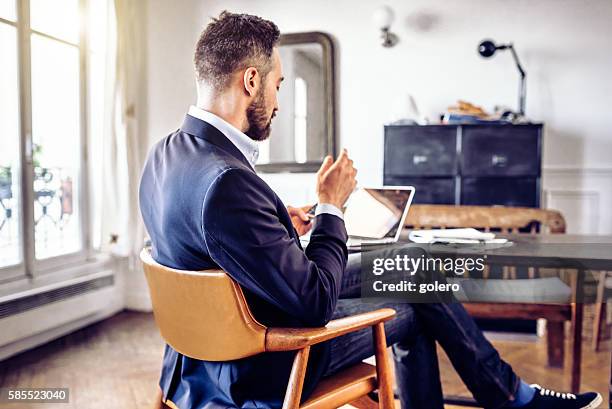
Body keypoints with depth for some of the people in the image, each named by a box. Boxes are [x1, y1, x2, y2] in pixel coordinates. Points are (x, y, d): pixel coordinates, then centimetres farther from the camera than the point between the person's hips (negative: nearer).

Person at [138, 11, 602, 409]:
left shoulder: (166, 152, -3)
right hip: (260, 367, -8)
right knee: (418, 300, 7)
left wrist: (280, 223, 2)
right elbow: (315, 303, -29)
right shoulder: (228, 182, -34)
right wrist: (330, 208, -15)